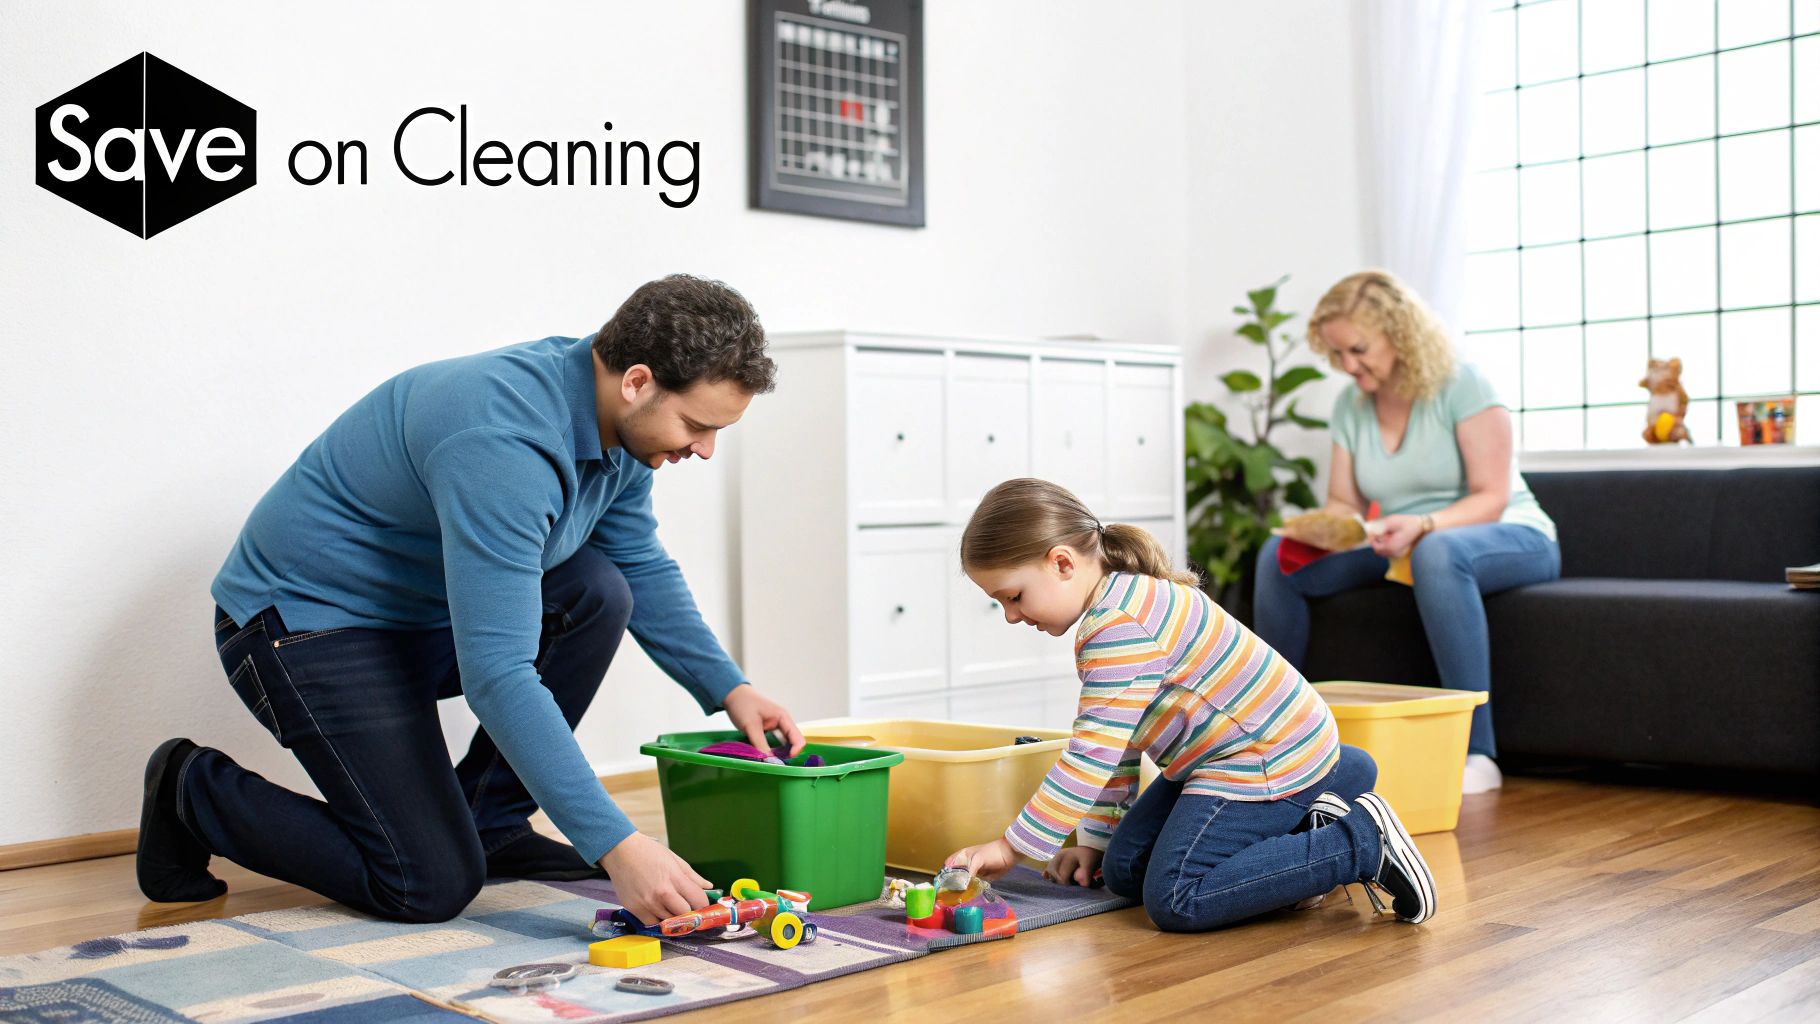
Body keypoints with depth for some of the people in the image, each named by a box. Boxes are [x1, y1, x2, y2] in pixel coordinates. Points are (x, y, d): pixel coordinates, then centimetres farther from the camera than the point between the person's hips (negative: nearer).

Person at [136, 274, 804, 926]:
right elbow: (497, 674, -38)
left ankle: (492, 824, 4)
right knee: (433, 886, -14)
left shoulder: (620, 423, -5)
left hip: (423, 618, 9)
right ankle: (194, 790, 6)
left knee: (597, 592, -10)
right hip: (305, 623, -9)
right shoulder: (505, 445, -34)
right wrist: (616, 846, -38)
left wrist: (728, 690, -1)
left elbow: (644, 569, 11)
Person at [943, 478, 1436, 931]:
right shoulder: (1120, 609, 10)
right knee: (1125, 870, 11)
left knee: (1175, 900, -19)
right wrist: (1094, 837, 15)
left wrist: (1011, 846, -21)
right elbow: (1114, 747, 16)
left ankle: (1364, 841, -10)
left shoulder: (1119, 625, -25)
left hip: (1269, 759, -11)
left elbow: (1093, 757, -27)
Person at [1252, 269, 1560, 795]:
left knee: (1436, 553, -42)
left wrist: (1422, 525, -35)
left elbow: (1491, 498, -18)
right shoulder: (1349, 405, 3)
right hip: (1406, 548, 6)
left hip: (1511, 538, -6)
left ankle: (1476, 752, -39)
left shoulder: (1461, 386, -14)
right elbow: (1344, 503, 3)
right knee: (1278, 557, -13)